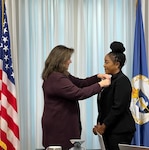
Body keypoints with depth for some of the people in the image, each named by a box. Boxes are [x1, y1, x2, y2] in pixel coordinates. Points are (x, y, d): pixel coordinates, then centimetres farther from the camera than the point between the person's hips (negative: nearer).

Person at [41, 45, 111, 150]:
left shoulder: (60, 75, 12)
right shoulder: (56, 79, -21)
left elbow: (80, 83, 14)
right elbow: (79, 93, -25)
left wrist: (98, 77, 1)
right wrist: (100, 85, -16)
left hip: (63, 123, 10)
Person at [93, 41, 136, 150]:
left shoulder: (122, 81, -12)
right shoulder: (111, 80, 13)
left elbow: (119, 107, -19)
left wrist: (103, 126, -13)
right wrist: (100, 124, 5)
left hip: (120, 131, -8)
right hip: (109, 129, 8)